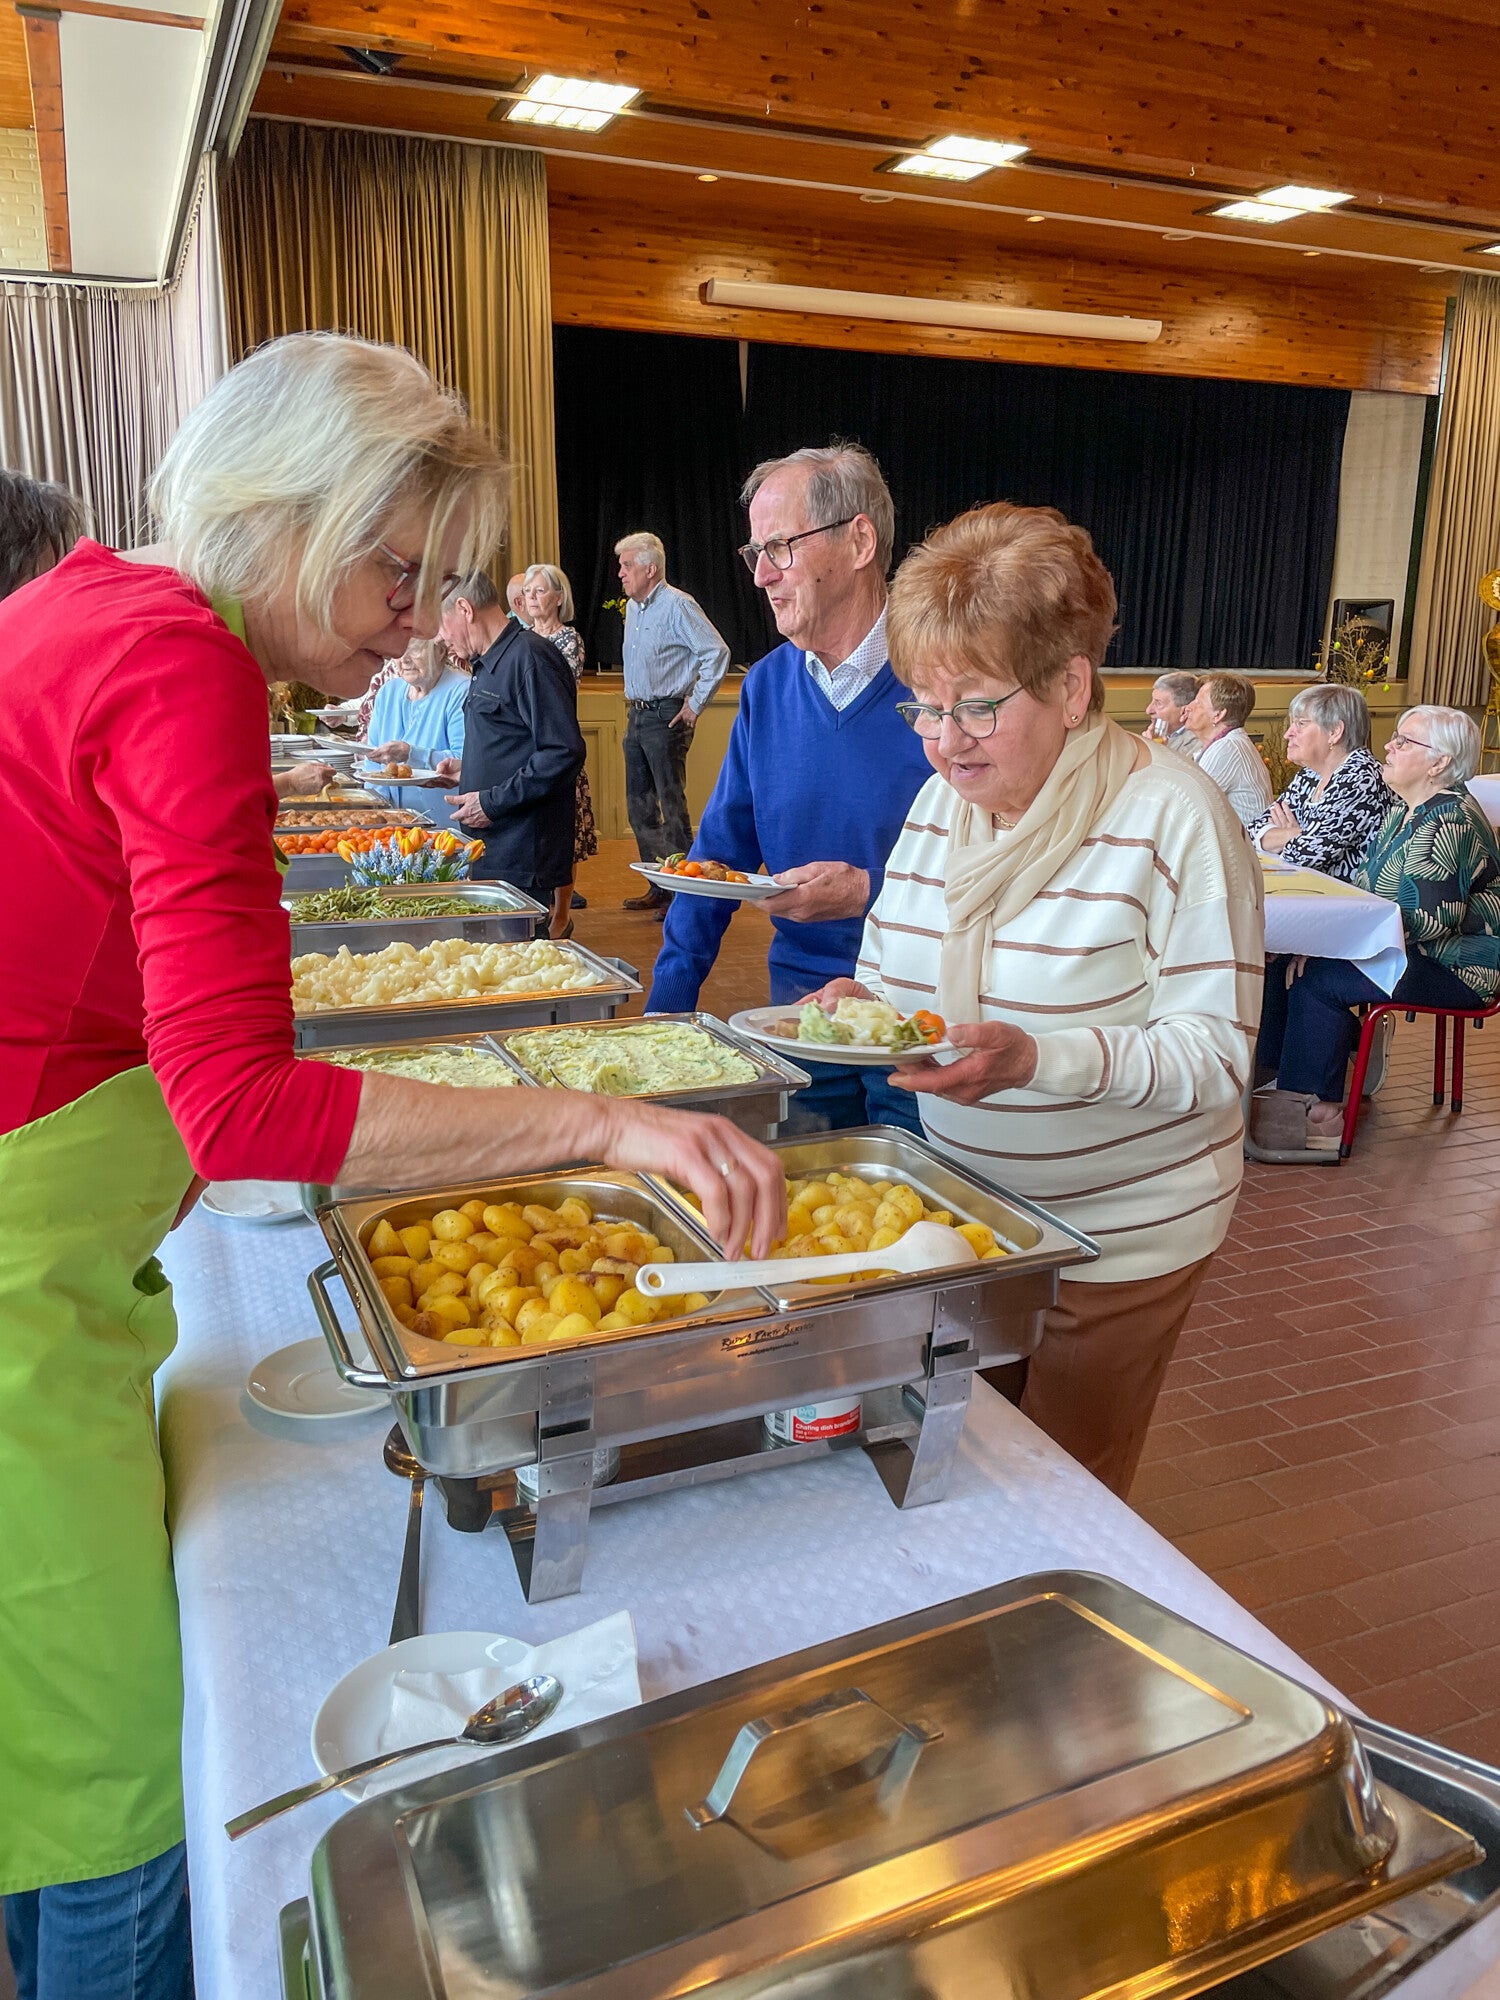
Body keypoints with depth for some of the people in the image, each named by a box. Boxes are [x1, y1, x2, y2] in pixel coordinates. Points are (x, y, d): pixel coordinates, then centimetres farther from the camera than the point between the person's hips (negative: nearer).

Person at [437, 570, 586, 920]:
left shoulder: (528, 657, -13)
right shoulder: (489, 664, 19)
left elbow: (563, 754, -22)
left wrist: (493, 802, -20)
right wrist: (467, 770, 18)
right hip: (489, 853, 10)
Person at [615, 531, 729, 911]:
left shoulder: (677, 605, -13)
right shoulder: (632, 608, 13)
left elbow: (717, 652, -18)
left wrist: (695, 703, -15)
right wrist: (633, 702, 18)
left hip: (666, 718, -9)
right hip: (636, 715, 9)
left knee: (672, 805, -7)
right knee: (639, 805, 10)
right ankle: (658, 888, 19)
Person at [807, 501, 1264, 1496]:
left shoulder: (1174, 816, -18)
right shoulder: (941, 801, 2)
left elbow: (1216, 1053, -21)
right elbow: (895, 969, 10)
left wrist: (1042, 1056, -37)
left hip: (1116, 1232, -5)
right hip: (962, 1214, 6)